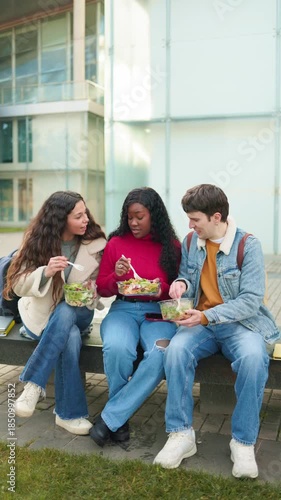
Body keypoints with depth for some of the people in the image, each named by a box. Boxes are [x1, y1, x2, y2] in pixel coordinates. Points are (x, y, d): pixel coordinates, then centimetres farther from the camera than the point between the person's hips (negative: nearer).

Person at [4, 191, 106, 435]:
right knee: (71, 338, -35)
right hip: (42, 313, -1)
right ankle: (70, 413, -26)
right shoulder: (38, 241, -11)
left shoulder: (95, 243, -7)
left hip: (78, 312, 2)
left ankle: (33, 384, -28)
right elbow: (18, 285, -13)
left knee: (64, 314, -37)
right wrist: (45, 272, -32)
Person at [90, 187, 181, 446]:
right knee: (116, 349, -34)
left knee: (160, 355, -33)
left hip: (159, 312, 0)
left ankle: (110, 417, -17)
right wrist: (116, 277, -11)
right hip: (123, 309, 1)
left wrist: (162, 290, -13)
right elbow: (102, 289, 10)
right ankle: (121, 418, -7)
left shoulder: (172, 247, 4)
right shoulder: (116, 243, 6)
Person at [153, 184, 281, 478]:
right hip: (201, 321, 3)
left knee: (253, 358, -35)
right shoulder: (190, 242, 4)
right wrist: (182, 283, -8)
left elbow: (250, 301, -15)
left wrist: (207, 316, -25)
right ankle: (181, 434, -17)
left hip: (241, 322, -3)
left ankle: (243, 442, -17)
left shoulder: (248, 245, -11)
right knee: (176, 350, -29)